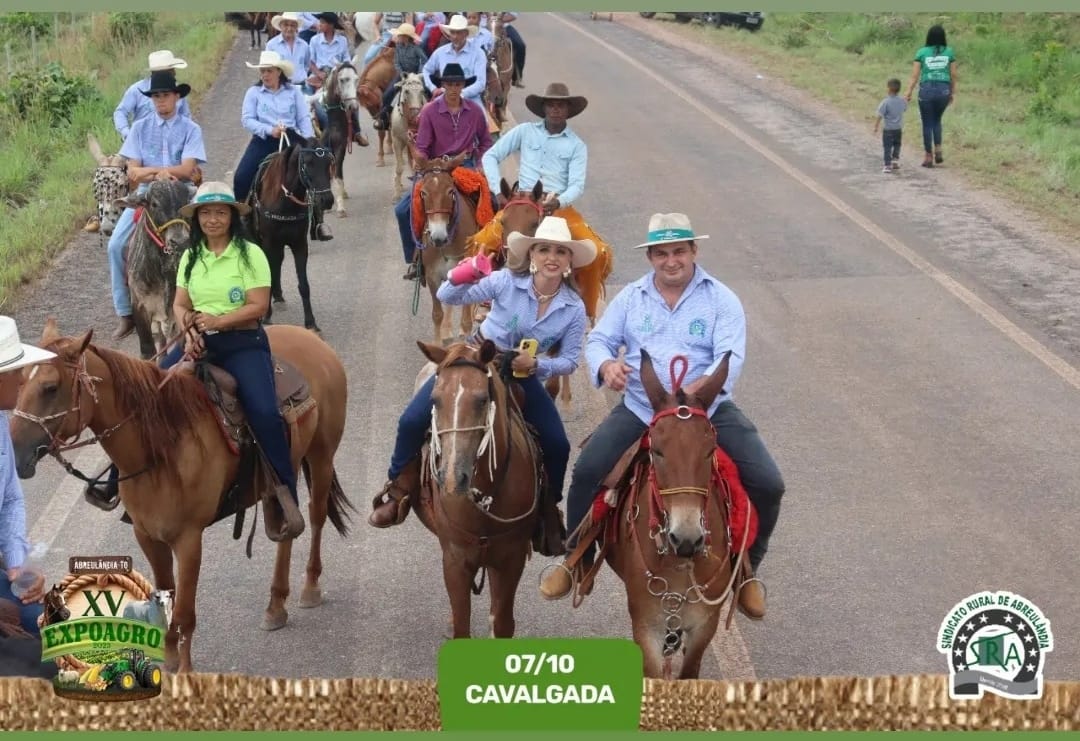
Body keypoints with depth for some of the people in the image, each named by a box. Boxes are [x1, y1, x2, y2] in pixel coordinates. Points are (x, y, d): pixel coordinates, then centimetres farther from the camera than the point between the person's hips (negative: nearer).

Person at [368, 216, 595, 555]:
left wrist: (537, 365, -27)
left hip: (523, 374, 1)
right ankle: (398, 490, 8)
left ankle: (548, 512, 17)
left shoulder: (574, 308, -15)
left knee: (557, 446, -9)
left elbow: (569, 360, -7)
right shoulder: (507, 281, -21)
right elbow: (448, 297, -21)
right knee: (413, 420, -14)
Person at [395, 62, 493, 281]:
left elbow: (485, 142, 14)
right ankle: (415, 259, 5)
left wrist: (480, 166, 0)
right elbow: (421, 147, -7)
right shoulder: (429, 111, -7)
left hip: (466, 166, 1)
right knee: (403, 210, -12)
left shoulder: (474, 111, 0)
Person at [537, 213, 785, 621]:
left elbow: (731, 356, -13)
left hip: (709, 411, -1)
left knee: (767, 484, -14)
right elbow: (598, 340, 7)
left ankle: (747, 570, 12)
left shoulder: (720, 298, -2)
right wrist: (606, 364, -19)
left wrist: (699, 388, -34)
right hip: (640, 409, 1)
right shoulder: (631, 297, 7)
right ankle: (578, 561, 6)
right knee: (586, 472, -18)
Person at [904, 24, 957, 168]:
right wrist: (953, 92, 16)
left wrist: (908, 93, 2)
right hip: (943, 90, 2)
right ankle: (938, 150, 8)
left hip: (926, 90, -2)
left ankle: (928, 157, 12)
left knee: (927, 124, 8)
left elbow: (915, 75, -3)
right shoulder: (949, 52, 3)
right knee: (937, 120, 22)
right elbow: (953, 75, 5)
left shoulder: (921, 53, -1)